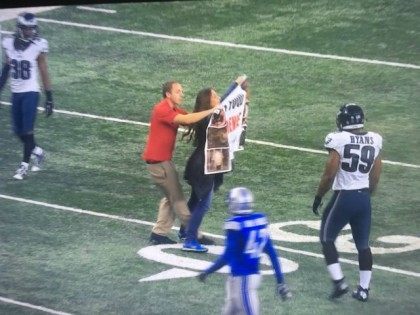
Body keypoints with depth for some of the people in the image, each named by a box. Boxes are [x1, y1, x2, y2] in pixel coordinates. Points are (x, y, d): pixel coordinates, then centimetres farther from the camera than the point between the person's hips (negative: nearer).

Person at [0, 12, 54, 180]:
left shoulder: (38, 46, -10)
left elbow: (44, 74, -6)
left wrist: (49, 98, -6)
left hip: (31, 93, -4)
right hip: (16, 93, 5)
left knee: (27, 131, -5)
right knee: (18, 131, 10)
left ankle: (25, 164, 7)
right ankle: (37, 152, 33)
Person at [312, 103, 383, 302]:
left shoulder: (339, 140, -14)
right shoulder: (374, 141, 3)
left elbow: (329, 175, -13)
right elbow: (375, 177, 9)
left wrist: (318, 197, 1)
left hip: (343, 197, -5)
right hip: (364, 198, 5)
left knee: (327, 239, 12)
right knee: (363, 244, 15)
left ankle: (339, 282, 4)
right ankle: (363, 288, 18)